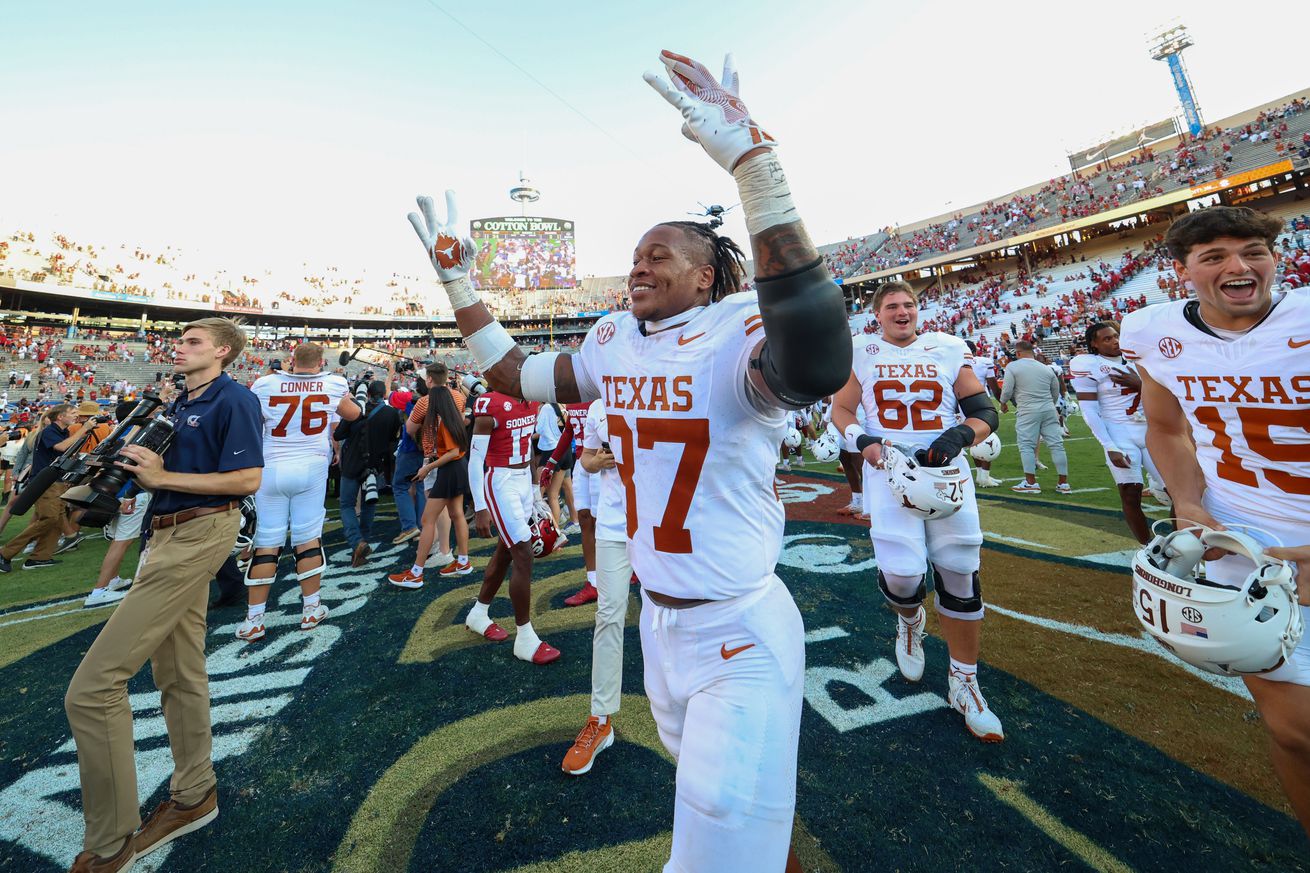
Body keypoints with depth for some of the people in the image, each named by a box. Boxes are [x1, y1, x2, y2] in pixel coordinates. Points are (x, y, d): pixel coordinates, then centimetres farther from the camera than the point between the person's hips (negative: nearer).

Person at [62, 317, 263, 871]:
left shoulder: (233, 399, -11)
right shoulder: (178, 405, 18)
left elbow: (247, 479, -19)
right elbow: (174, 470, 21)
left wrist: (162, 477, -15)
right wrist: (137, 462, 3)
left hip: (199, 534, -10)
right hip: (168, 534, 10)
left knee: (93, 686, -10)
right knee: (178, 674, 17)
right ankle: (193, 796, 33)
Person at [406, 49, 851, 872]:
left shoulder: (738, 336, -19)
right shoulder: (615, 343, 2)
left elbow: (815, 363, -43)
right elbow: (514, 376, 14)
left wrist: (754, 163, -45)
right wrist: (459, 281, 12)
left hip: (740, 636, -7)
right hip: (659, 621, 7)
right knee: (708, 789, 30)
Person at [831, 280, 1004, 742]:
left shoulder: (947, 349, 6)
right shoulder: (862, 354, 5)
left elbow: (985, 412, 6)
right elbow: (841, 409, 11)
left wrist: (958, 436, -15)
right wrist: (863, 439, -10)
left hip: (946, 468, 2)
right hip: (888, 468, -1)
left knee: (959, 572, 2)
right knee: (901, 573, -13)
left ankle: (963, 683, 22)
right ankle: (910, 621, 27)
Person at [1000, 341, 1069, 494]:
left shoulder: (1012, 366, -3)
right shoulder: (1046, 368, 13)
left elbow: (1007, 390, -7)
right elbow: (1056, 393, 19)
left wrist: (1003, 403, 12)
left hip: (1028, 411, -5)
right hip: (1049, 410, 5)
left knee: (1026, 445, 1)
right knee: (1056, 445, 7)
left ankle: (1031, 483, 1)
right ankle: (1063, 483, 13)